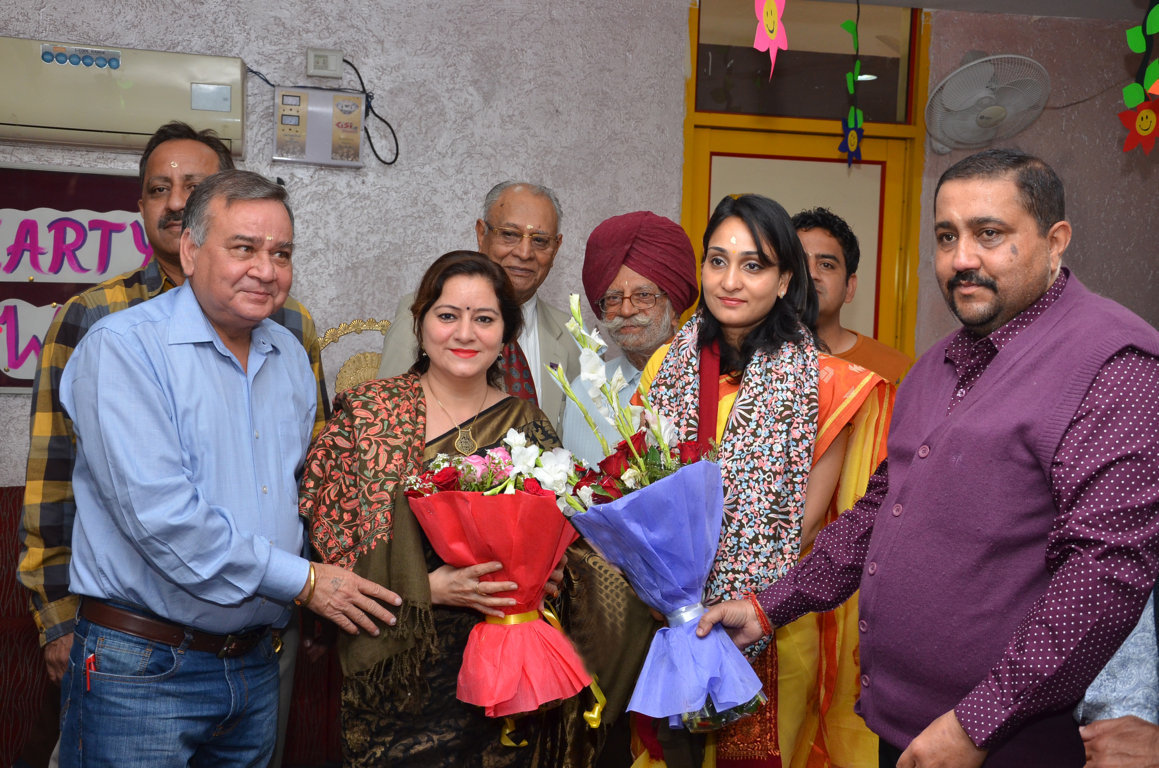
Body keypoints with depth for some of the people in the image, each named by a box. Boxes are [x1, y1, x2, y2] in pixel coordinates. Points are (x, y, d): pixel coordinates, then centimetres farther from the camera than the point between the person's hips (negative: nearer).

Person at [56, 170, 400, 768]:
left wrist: (280, 618, 8)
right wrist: (301, 581, -16)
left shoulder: (291, 357, 9)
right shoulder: (124, 347, -13)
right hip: (141, 668, -6)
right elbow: (159, 512, -23)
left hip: (256, 665, 6)